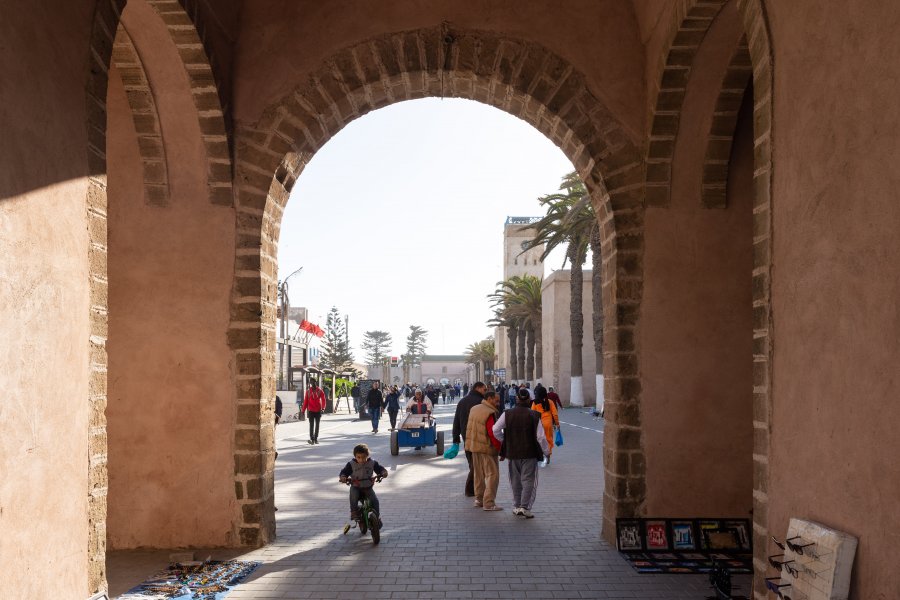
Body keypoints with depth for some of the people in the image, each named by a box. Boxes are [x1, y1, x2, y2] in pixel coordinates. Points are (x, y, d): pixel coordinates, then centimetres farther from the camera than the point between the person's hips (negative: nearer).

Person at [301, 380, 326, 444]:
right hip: (310, 410, -1)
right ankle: (312, 439, -7)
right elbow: (306, 401, 4)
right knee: (311, 425, -5)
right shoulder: (308, 391, 2)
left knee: (317, 425, 8)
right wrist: (303, 409, 3)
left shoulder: (320, 390, -1)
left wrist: (323, 408, -18)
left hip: (318, 410, 1)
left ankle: (316, 439, 17)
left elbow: (323, 399, -6)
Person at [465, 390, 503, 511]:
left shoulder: (474, 409, 9)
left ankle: (479, 498, 27)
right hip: (487, 448, -9)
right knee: (492, 475, -3)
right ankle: (488, 503, -5)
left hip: (473, 446, 9)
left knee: (478, 474, 19)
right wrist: (501, 449, -17)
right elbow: (493, 434, -23)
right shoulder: (490, 413, -19)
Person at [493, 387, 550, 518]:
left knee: (515, 481, 15)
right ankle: (525, 507, -5)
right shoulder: (534, 415, -8)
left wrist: (504, 441, 11)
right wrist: (546, 451, 4)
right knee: (528, 480, 4)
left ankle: (516, 506, 20)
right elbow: (541, 437, -9)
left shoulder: (507, 414, -3)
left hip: (512, 453, 2)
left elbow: (496, 430, -5)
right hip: (530, 453, -2)